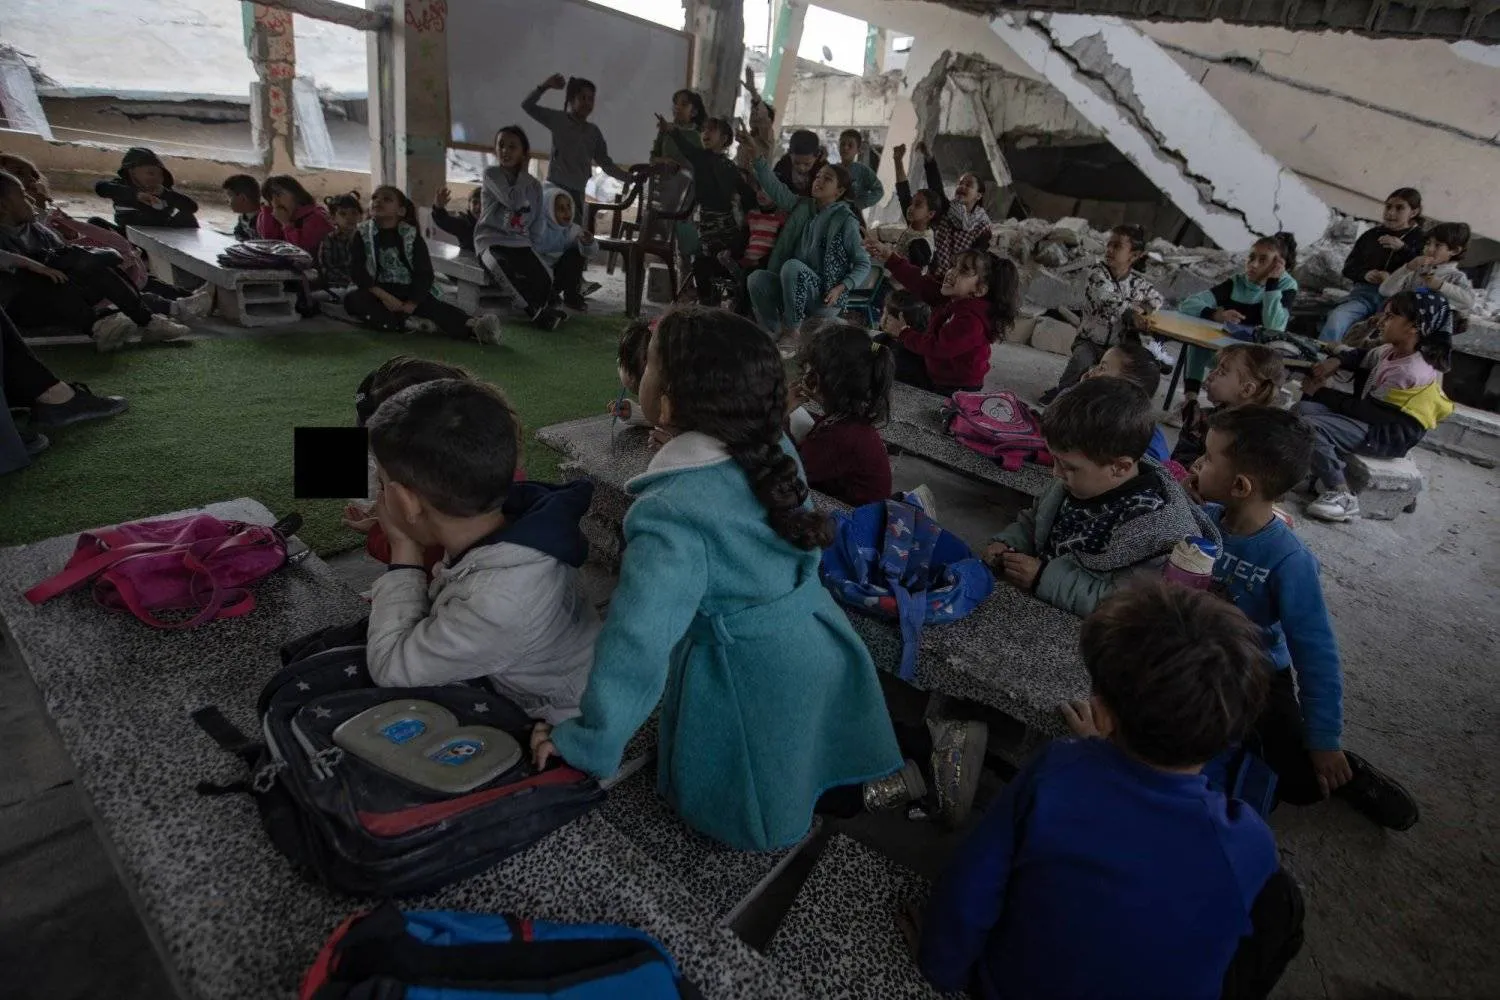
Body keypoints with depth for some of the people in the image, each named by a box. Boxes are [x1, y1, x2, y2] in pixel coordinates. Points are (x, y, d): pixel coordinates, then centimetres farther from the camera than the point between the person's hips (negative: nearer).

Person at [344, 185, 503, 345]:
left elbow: (424, 273, -6)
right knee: (352, 299, -28)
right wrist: (383, 296, -20)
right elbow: (357, 269, -6)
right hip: (378, 292, 2)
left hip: (409, 291, -1)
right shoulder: (363, 234, 2)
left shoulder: (412, 236, 0)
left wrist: (411, 304, -20)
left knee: (434, 305, -30)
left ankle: (474, 326, -57)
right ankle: (408, 322, -40)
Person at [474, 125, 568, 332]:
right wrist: (523, 172, -6)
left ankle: (540, 310, 5)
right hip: (491, 242, -3)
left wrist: (530, 246, 3)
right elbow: (514, 201, -17)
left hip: (521, 244, 3)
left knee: (544, 278, -25)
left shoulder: (534, 185, 12)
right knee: (508, 271, -38)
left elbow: (539, 221, 16)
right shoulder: (491, 174, 0)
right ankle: (536, 311, -21)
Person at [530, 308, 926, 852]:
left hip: (754, 682, -6)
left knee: (750, 814, 21)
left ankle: (865, 787, 9)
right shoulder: (776, 450, -9)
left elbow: (640, 640, -31)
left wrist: (589, 742, -19)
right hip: (820, 649, 6)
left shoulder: (671, 516, -30)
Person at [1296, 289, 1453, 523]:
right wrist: (1336, 361, -3)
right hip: (1376, 417, 10)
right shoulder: (1395, 351, 2)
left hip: (1391, 435, -10)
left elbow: (1364, 409, -20)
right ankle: (1331, 474, -5)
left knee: (1311, 427, -27)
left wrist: (1319, 393, -12)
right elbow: (1362, 356, 21)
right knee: (1302, 410, -3)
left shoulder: (1411, 372, -24)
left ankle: (1341, 496, -22)